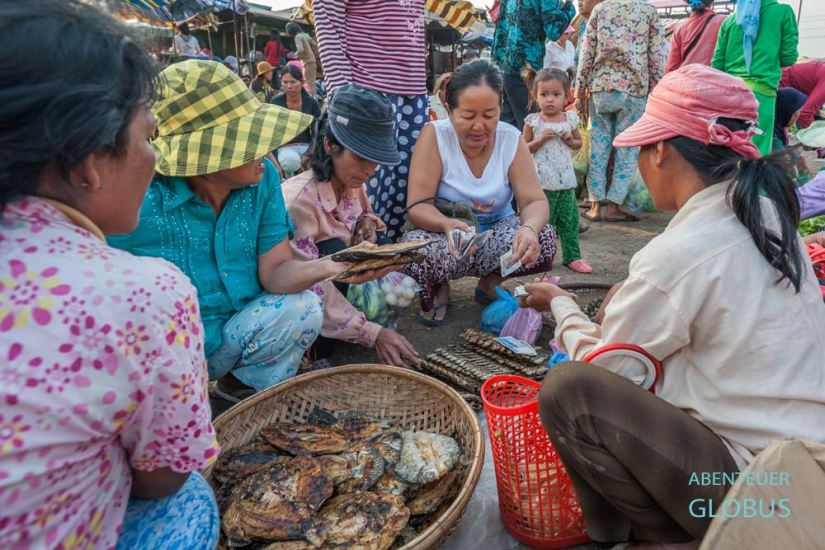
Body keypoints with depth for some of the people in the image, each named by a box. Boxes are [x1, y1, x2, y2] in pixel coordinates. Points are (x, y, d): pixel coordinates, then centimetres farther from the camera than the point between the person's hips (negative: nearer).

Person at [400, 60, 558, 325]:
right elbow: (418, 206, -21)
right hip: (442, 233, -2)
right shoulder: (434, 135, -17)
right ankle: (439, 290, 3)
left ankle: (490, 283, 6)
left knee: (542, 239, -26)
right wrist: (448, 225, -44)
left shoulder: (511, 139, -9)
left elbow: (535, 202, -13)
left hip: (495, 232, 3)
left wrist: (529, 228, -38)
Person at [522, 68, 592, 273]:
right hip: (542, 181, -3)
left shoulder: (570, 119, 5)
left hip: (566, 180, 3)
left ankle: (572, 256, 19)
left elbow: (579, 143, 17)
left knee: (569, 220, 9)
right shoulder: (533, 121, -4)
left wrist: (570, 140, -5)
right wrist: (541, 139, -16)